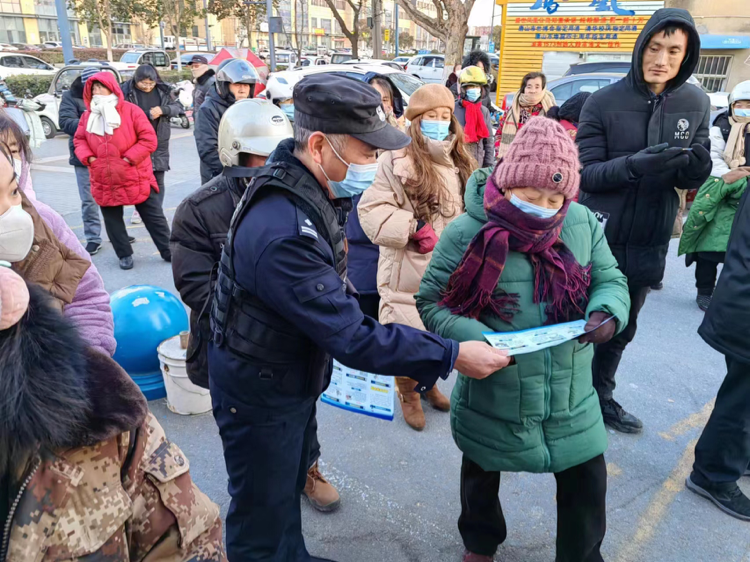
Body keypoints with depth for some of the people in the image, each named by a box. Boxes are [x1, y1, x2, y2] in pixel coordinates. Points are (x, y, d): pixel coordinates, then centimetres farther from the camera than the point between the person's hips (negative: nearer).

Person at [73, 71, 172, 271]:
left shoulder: (130, 110, -8)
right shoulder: (88, 116, 6)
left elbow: (149, 139, -12)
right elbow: (79, 139, 14)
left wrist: (129, 158, -16)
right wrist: (88, 157, -5)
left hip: (136, 178, -4)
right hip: (105, 181, 4)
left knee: (154, 217, 4)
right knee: (112, 220, 11)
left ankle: (168, 251, 15)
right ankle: (124, 254, 25)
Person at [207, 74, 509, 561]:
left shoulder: (314, 191, -4)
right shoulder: (283, 232, -36)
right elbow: (351, 337, -33)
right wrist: (451, 356, -27)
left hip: (293, 374, 9)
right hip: (258, 391, -9)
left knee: (290, 486, 28)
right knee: (263, 514, 14)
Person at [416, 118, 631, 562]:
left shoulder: (583, 224, -5)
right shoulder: (467, 232, -17)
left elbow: (610, 279, 5)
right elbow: (431, 303, -13)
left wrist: (607, 312, -18)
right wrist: (477, 340, -28)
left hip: (570, 391, 2)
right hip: (491, 393, -2)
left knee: (587, 482, 14)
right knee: (482, 474, 22)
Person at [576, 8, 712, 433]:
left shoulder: (697, 104, 0)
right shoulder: (604, 102, -12)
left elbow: (689, 182, 2)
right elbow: (584, 173, -15)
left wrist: (699, 165, -21)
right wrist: (633, 164, -32)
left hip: (649, 243, 4)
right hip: (598, 237, -4)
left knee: (621, 329, 18)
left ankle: (601, 395, 39)